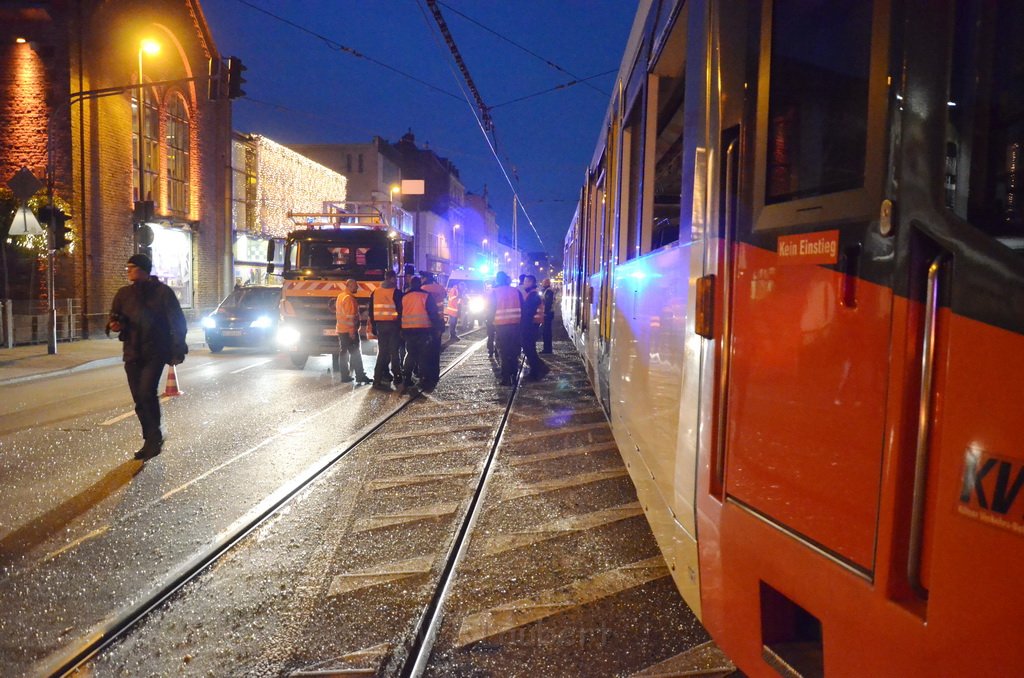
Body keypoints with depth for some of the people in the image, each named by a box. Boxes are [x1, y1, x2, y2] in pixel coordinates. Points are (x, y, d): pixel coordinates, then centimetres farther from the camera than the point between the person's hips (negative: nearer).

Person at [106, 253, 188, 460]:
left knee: (147, 392, -19)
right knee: (139, 399, 6)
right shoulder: (123, 293, 10)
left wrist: (178, 350, -7)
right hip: (132, 353, 5)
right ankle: (151, 441, 18)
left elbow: (177, 321, -2)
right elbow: (115, 317, 18)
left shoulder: (162, 292, -2)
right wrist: (114, 325, -7)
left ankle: (154, 437, -3)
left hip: (155, 352, -5)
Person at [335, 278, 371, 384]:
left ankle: (345, 376, 13)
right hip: (349, 330, -10)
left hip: (341, 330, 10)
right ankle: (360, 376, -4)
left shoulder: (340, 296, 14)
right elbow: (350, 316, -21)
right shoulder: (349, 298, -16)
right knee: (355, 354, -5)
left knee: (343, 353, 10)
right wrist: (352, 331, -21)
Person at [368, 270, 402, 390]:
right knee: (394, 351, 4)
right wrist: (401, 325, 1)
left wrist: (373, 326, 15)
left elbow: (371, 311, 9)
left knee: (382, 351, 9)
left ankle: (378, 378, 5)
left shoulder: (375, 292, 7)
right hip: (393, 325, -4)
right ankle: (396, 376, 11)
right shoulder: (396, 292, -9)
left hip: (380, 325, 4)